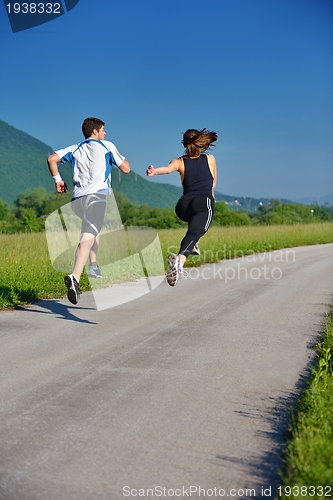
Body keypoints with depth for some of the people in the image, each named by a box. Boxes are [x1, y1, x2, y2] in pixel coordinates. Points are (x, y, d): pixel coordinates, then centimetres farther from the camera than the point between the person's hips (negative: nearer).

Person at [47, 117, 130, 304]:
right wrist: (120, 157, 31)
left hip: (77, 198, 6)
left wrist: (58, 179, 19)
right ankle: (75, 277, -41)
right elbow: (126, 169, 12)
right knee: (88, 236, -21)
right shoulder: (107, 146, 11)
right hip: (96, 195, -6)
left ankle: (94, 266, 23)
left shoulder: (75, 149, 22)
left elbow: (52, 159, 9)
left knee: (94, 227, 33)